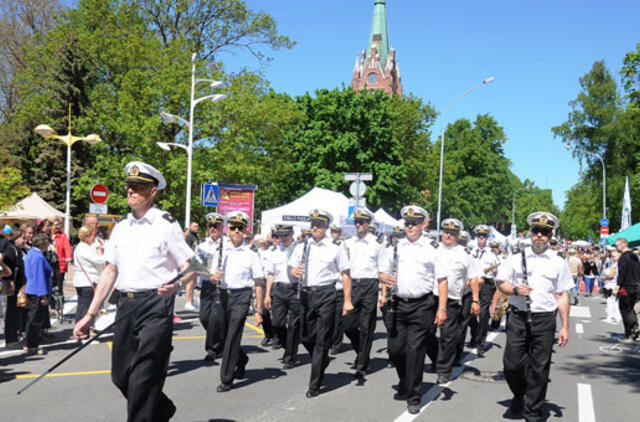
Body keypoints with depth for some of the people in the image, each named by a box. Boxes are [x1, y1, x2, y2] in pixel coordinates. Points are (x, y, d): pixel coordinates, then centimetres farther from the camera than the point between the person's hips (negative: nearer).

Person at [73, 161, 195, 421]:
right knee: (120, 375, 12)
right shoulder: (120, 227, 14)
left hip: (156, 304, -6)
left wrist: (176, 283, -28)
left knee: (143, 379, -8)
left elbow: (190, 268, -5)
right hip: (125, 304, 6)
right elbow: (109, 272, 15)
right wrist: (90, 315, 12)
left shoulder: (166, 224, -3)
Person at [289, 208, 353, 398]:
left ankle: (314, 385, 4)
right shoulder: (302, 246, 12)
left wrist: (347, 300, -6)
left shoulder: (336, 247, 0)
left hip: (326, 294, -4)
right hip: (306, 294, 4)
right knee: (306, 337, 10)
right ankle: (322, 361, 41)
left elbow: (345, 274, 0)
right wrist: (294, 272, -10)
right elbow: (292, 269, 15)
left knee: (322, 340, -2)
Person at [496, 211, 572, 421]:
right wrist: (515, 290, -11)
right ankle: (519, 395, 29)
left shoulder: (558, 262, 7)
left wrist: (565, 327, 3)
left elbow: (563, 296, 6)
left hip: (544, 319, 0)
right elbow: (501, 283, 11)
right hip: (518, 317, 0)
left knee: (539, 368, 3)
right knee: (512, 363, -2)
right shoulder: (516, 258, 7)